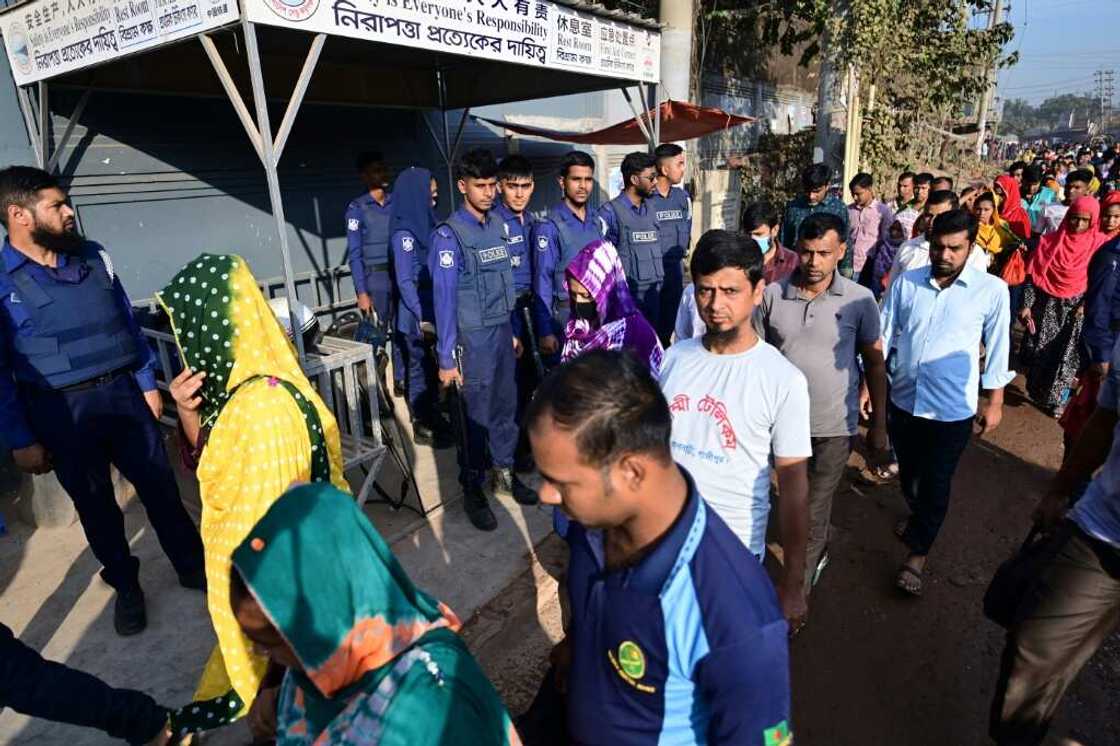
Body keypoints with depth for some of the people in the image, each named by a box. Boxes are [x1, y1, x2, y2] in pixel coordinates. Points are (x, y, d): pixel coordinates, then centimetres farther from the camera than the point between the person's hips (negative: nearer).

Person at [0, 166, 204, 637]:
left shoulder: (94, 257, 3)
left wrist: (147, 383, 9)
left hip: (122, 394, 3)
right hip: (61, 412, -3)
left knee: (160, 487, 10)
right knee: (94, 504, 12)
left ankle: (193, 566, 28)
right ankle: (126, 587, 31)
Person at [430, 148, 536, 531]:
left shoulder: (498, 225, 6)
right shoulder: (448, 235, -13)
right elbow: (445, 299, -15)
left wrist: (513, 330, 16)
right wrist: (446, 358, -14)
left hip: (502, 331, 6)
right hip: (472, 338, -6)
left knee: (506, 406, 16)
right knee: (475, 414, 3)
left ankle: (504, 471, 34)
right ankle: (472, 488, 21)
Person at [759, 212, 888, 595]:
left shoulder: (860, 300, -10)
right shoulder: (773, 294, -7)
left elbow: (874, 362, 0)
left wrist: (879, 423, 2)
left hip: (833, 426, -2)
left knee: (813, 513, 7)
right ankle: (819, 552, 53)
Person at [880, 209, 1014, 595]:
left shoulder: (992, 290, -9)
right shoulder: (905, 282, -4)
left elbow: (997, 349, -1)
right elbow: (883, 337, 2)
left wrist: (995, 403, 3)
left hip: (953, 408, -3)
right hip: (902, 399, 3)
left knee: (936, 483, 6)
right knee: (908, 470, 21)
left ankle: (917, 553, 25)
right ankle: (918, 514, 51)